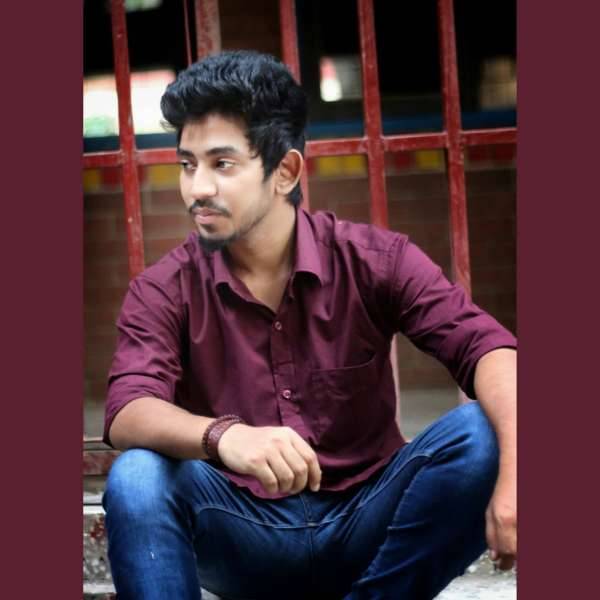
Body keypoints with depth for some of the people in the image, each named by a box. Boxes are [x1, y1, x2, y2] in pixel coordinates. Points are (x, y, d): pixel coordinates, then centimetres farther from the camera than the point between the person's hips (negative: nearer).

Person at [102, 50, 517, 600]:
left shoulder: (373, 260, -5)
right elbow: (127, 414, -21)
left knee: (477, 435, -24)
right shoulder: (163, 293, -5)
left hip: (363, 526, 1)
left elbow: (485, 347, -17)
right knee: (136, 478, -28)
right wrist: (223, 436, -44)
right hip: (244, 534, 0)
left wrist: (515, 475, -38)